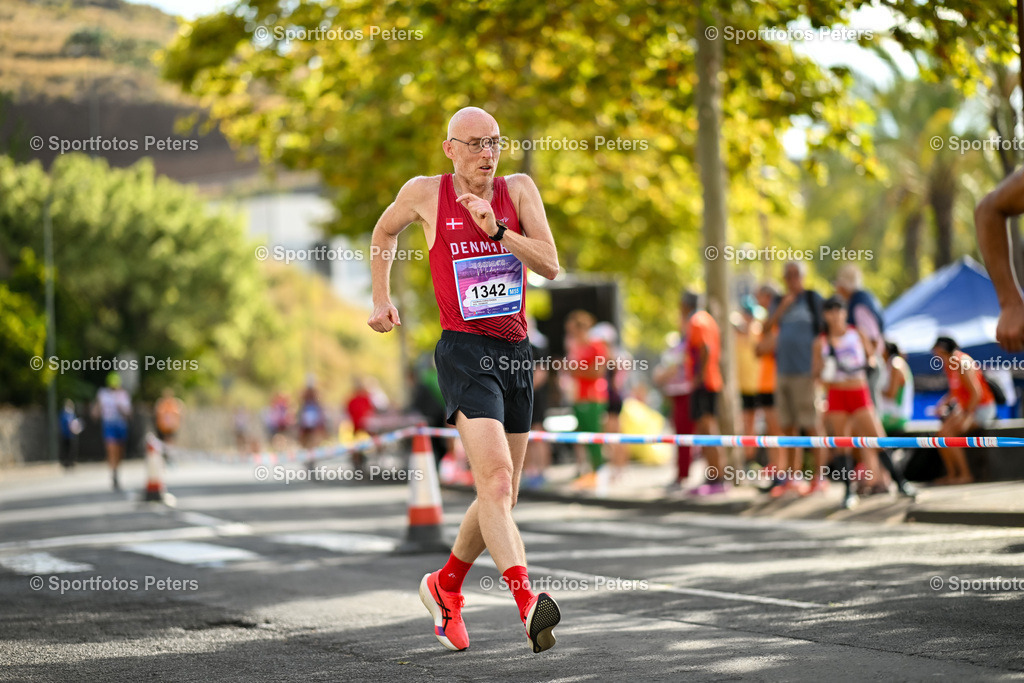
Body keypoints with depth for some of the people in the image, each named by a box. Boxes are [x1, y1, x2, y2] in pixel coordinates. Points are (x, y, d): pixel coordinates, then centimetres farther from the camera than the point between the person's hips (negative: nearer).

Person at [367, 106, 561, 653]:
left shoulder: (519, 190, 5)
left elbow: (551, 266, -4)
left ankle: (445, 586, 34)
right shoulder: (425, 193, 1)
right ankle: (526, 601, -35)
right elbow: (384, 232, 22)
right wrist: (381, 299, 19)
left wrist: (497, 230, -16)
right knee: (496, 478, -23)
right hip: (464, 349, -4)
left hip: (516, 352, 4)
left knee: (499, 495, 12)